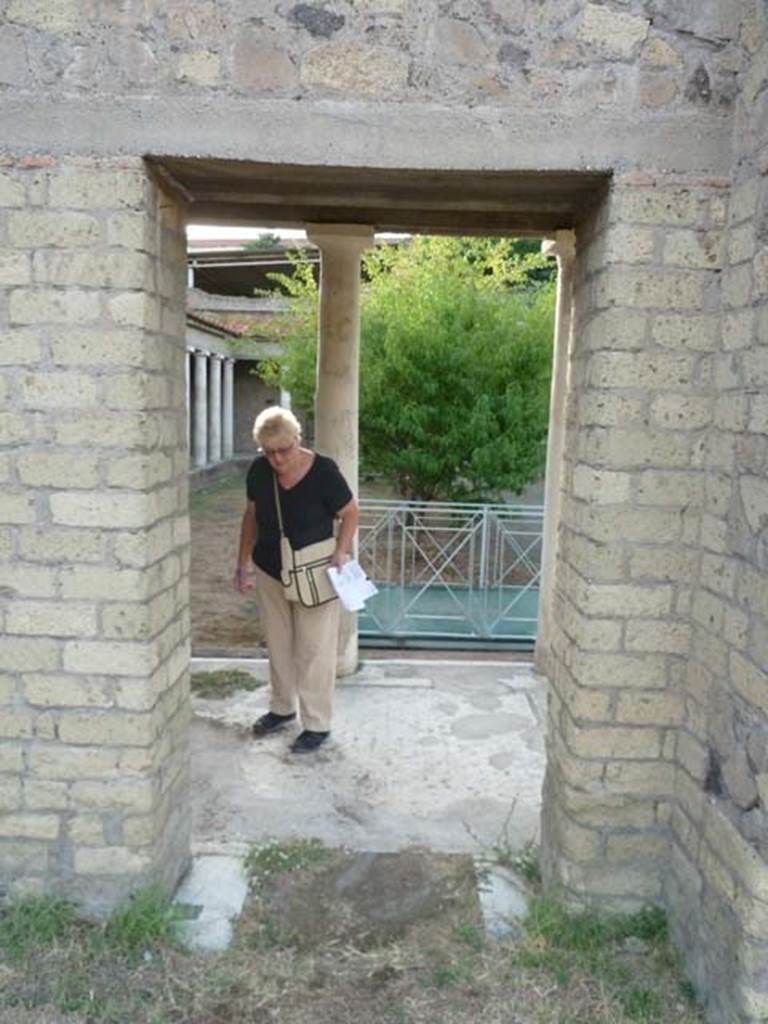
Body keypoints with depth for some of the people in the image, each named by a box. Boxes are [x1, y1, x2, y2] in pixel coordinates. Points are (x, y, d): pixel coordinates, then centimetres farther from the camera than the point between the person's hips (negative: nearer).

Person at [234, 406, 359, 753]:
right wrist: (243, 563, 9)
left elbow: (350, 513, -9)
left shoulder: (323, 471, -22)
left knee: (314, 650, 3)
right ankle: (282, 708, 38)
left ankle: (317, 725, 16)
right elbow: (251, 516, 6)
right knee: (278, 645, 18)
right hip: (269, 572, 5)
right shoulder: (259, 471, -8)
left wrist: (342, 551, -22)